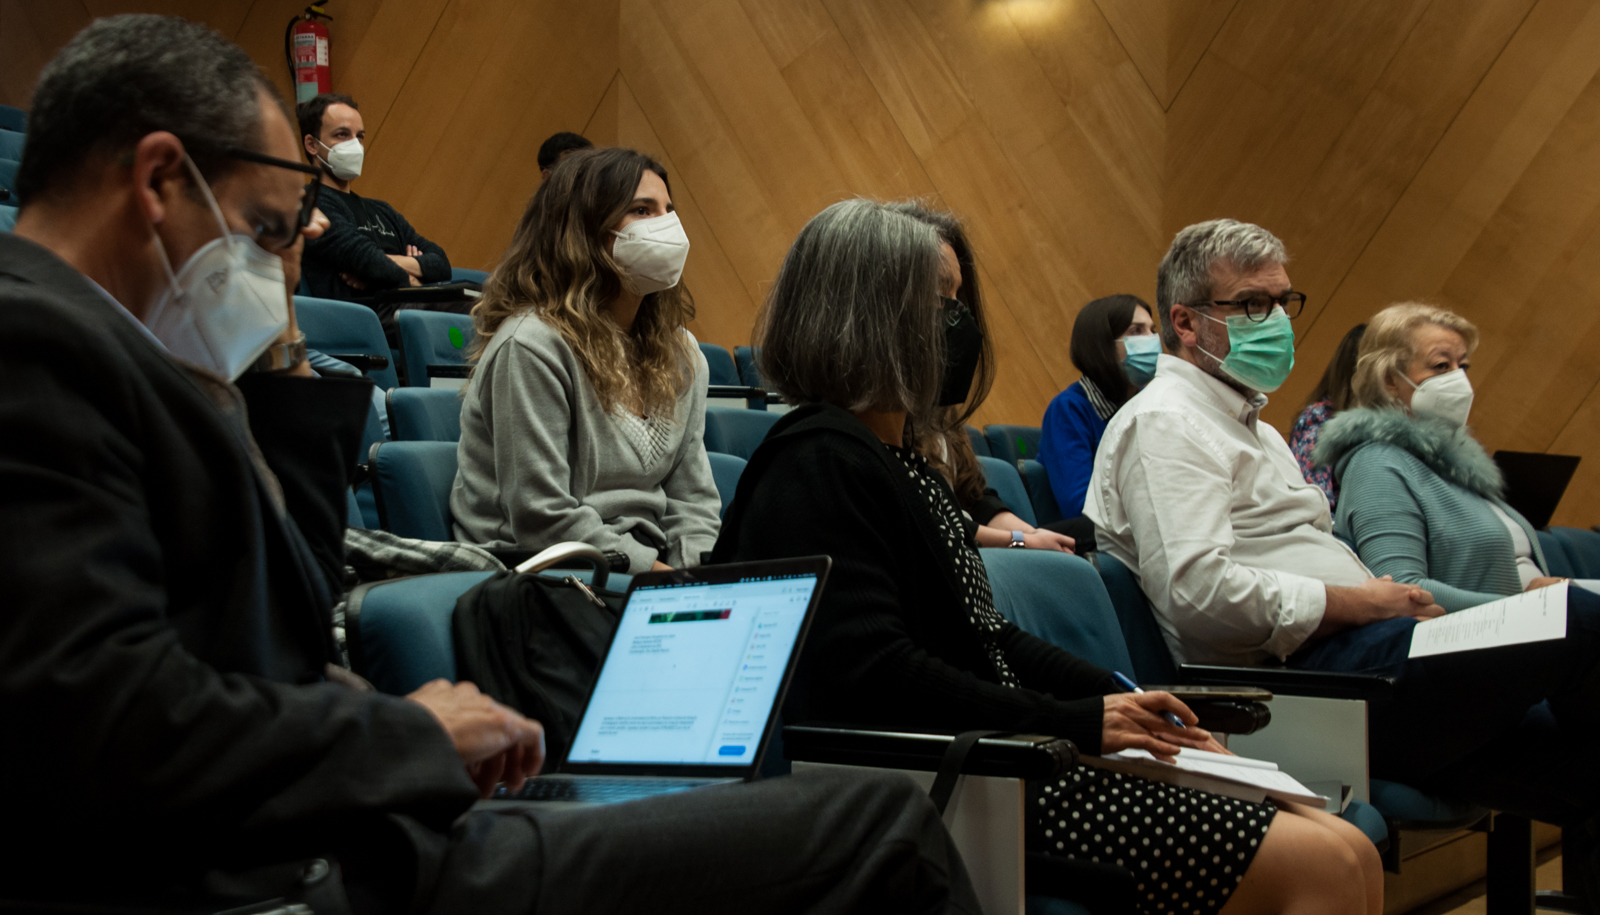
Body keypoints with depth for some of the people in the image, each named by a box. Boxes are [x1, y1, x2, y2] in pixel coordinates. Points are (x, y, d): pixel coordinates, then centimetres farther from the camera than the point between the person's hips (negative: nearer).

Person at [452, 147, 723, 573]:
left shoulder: (680, 352, 14)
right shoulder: (532, 346, -12)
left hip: (649, 569, 7)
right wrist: (660, 574, -18)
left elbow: (693, 498, 12)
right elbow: (541, 519, -16)